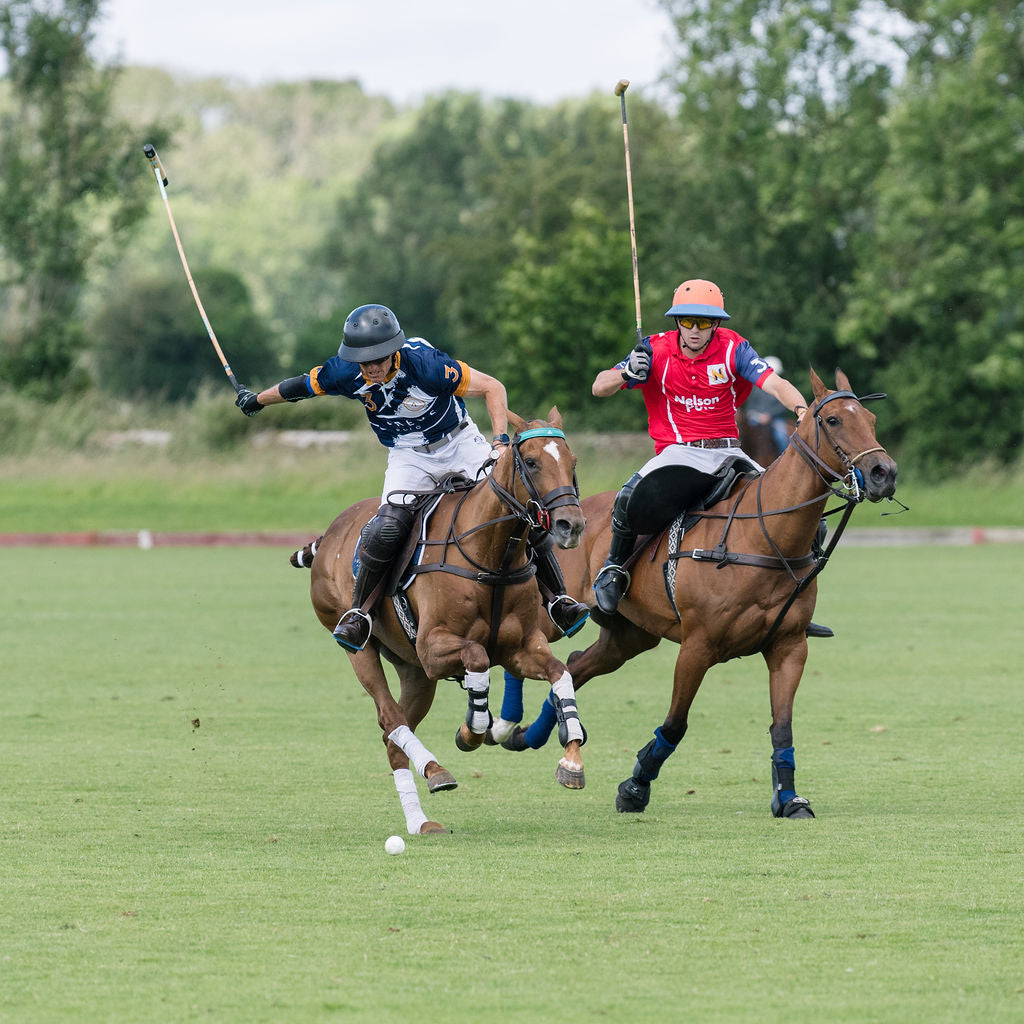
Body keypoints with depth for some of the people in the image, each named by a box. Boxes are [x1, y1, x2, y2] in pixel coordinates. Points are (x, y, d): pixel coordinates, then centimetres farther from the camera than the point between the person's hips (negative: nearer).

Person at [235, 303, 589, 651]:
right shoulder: (345, 372, -22)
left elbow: (492, 387, -21)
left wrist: (501, 441, -30)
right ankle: (358, 612, -10)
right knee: (390, 524, -26)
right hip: (409, 457, 1)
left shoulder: (424, 363, -31)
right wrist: (257, 400, 15)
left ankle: (557, 599, 4)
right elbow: (301, 386, 0)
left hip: (460, 443, -1)